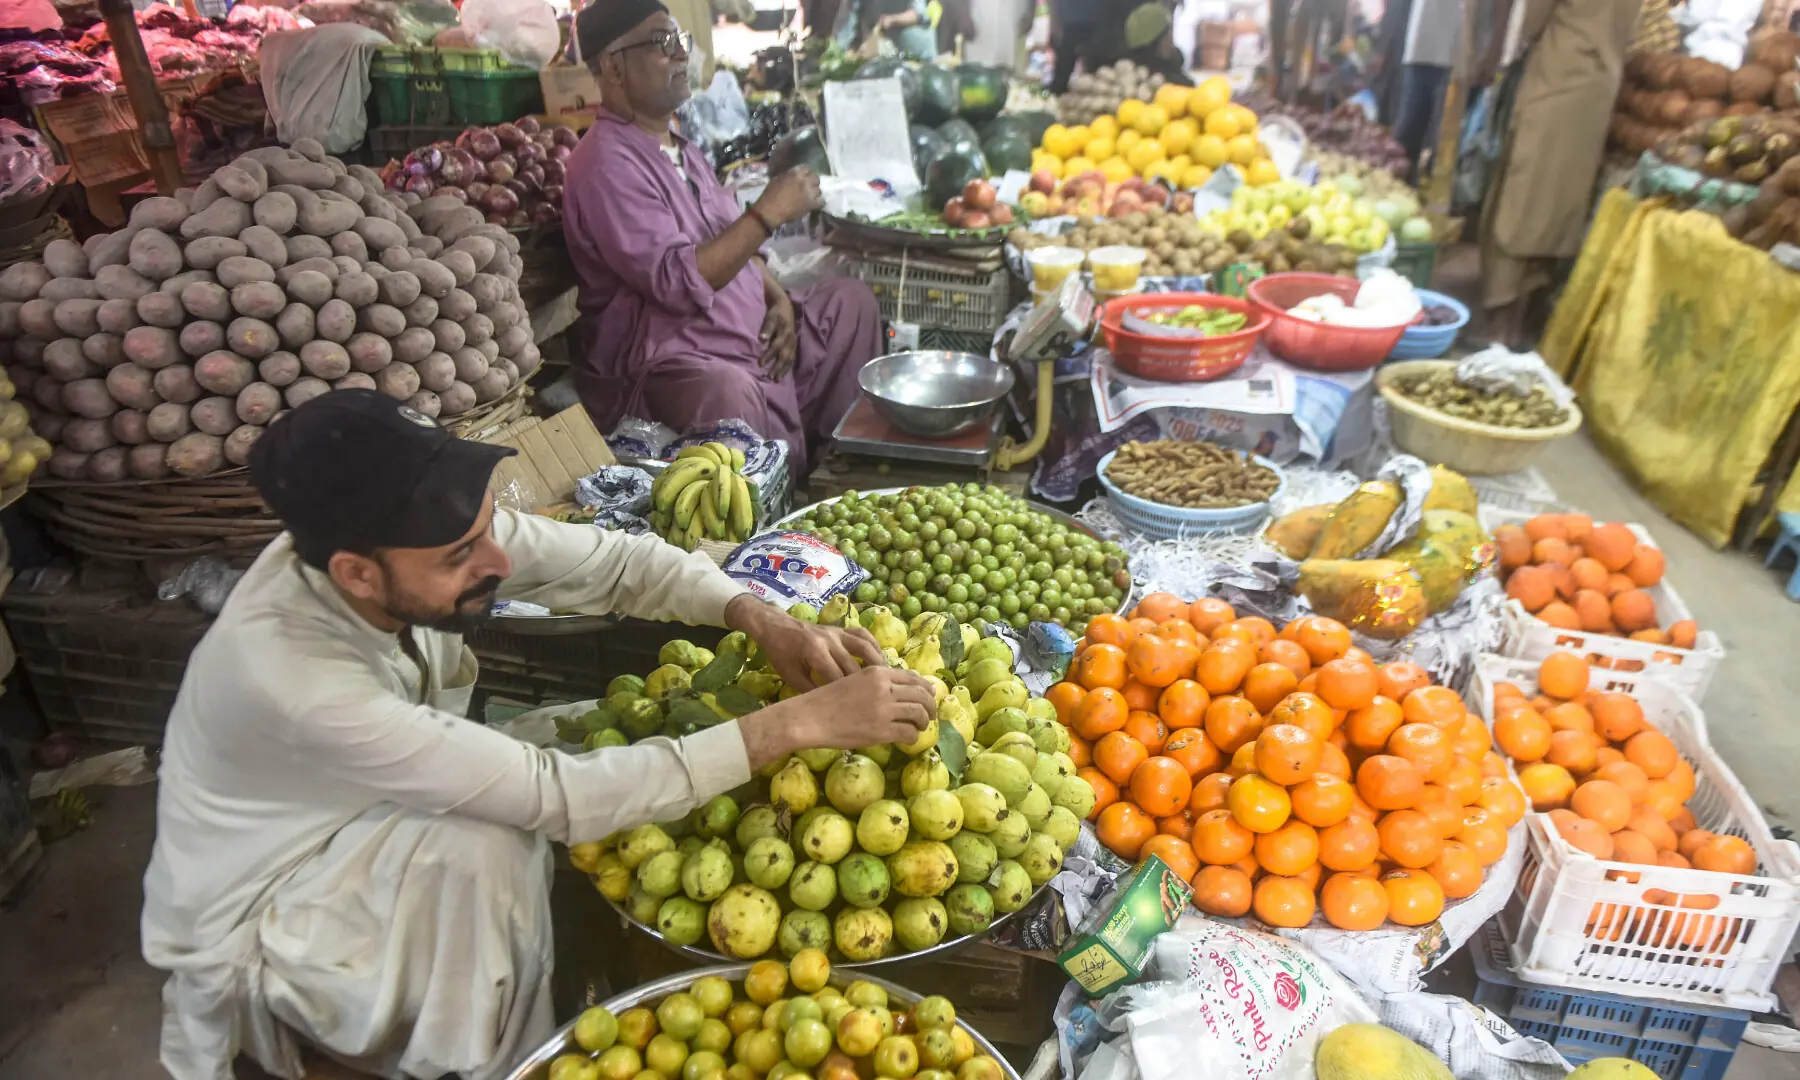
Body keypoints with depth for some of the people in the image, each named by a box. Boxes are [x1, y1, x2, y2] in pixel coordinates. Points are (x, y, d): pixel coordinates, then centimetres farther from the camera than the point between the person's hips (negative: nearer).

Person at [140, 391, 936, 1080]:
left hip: (365, 834, 7)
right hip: (251, 925, -6)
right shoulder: (289, 679, -39)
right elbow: (557, 797, -39)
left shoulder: (424, 538, -22)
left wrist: (760, 618, -30)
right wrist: (802, 723, -41)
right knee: (489, 847, -32)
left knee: (607, 739, -9)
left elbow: (616, 560, -12)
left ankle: (589, 998, 9)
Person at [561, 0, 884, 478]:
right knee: (731, 394, -42)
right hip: (672, 364, -10)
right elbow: (679, 283, -26)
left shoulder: (679, 147, 15)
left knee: (851, 300, 18)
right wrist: (769, 213, -22)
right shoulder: (607, 164, -16)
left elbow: (732, 244, 20)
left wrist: (778, 299, 1)